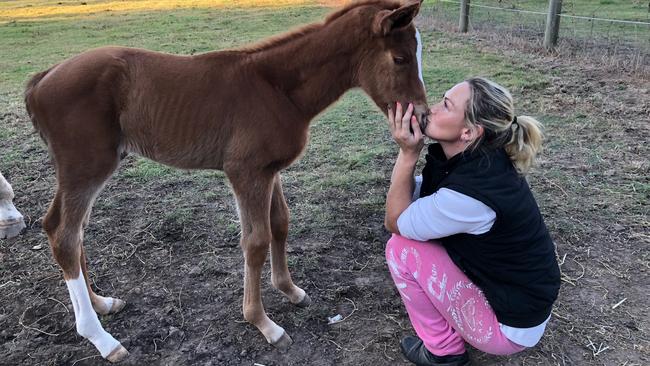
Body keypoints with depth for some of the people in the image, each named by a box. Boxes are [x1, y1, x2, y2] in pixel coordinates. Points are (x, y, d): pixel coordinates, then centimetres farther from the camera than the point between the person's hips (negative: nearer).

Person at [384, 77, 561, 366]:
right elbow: (406, 202, 0)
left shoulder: (470, 190, -34)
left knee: (401, 248, -15)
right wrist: (407, 147, -10)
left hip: (510, 324, -8)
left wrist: (408, 153, -23)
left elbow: (394, 222, -19)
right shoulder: (473, 158, -7)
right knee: (415, 227, 9)